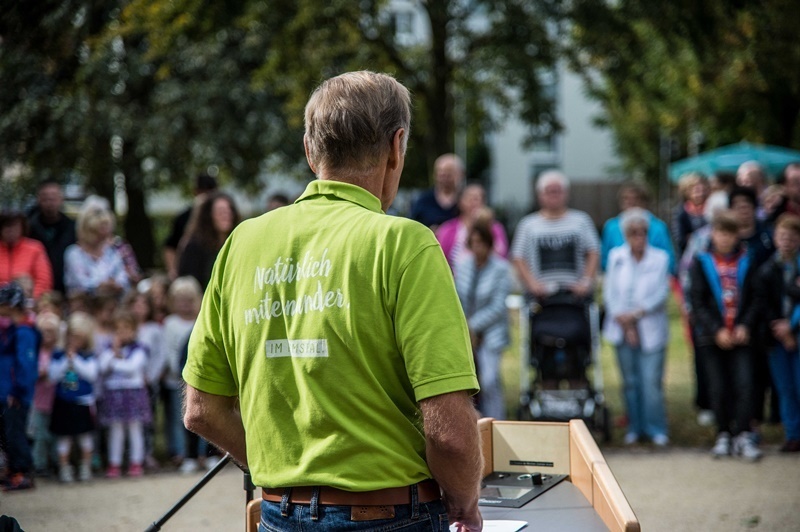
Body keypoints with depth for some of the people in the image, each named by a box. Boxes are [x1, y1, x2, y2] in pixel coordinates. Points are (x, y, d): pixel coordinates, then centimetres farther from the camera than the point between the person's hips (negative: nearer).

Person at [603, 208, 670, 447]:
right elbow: (609, 292, 4)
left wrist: (636, 314, -12)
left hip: (651, 330, -2)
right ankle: (635, 427, 16)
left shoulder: (660, 258, 1)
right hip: (622, 329, 2)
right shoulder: (616, 257, 7)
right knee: (630, 381, 6)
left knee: (652, 381, -8)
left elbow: (661, 293, -4)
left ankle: (656, 428, 2)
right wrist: (623, 321, -6)